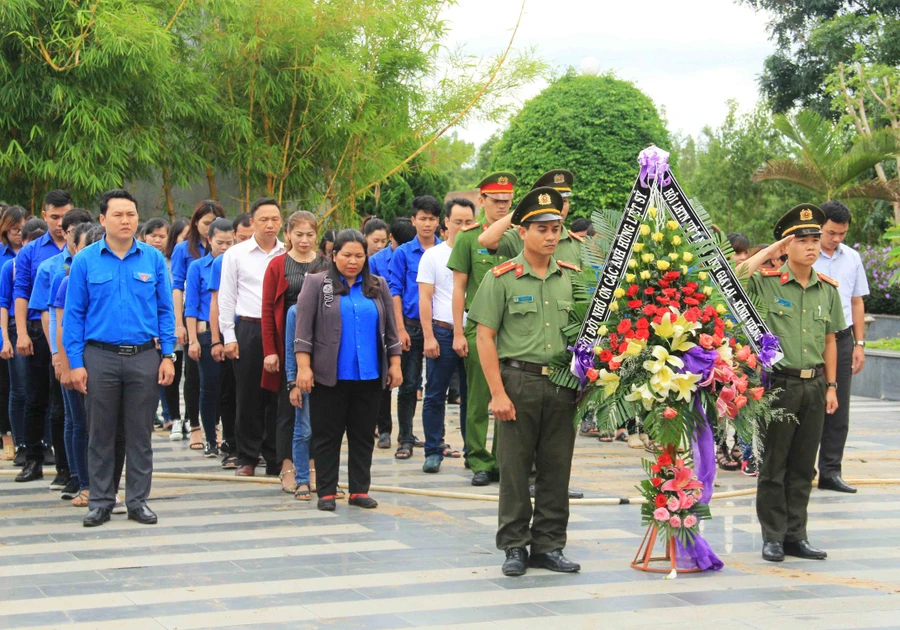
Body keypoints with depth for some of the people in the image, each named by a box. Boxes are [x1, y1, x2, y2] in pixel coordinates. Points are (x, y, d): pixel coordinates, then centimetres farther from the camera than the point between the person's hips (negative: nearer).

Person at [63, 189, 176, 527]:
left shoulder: (153, 258, 3)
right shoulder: (85, 261, 0)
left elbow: (166, 310, 6)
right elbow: (74, 315, 1)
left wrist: (168, 355, -1)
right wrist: (75, 363, -4)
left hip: (144, 358, 1)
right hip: (100, 358, -1)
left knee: (140, 433, 7)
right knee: (100, 434, 6)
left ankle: (138, 500, 16)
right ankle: (101, 501, 16)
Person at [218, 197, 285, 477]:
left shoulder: (289, 255, 6)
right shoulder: (235, 254, 4)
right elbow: (226, 298, 4)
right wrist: (229, 336, -2)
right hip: (248, 329, -1)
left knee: (278, 396, 5)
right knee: (248, 396, 4)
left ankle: (276, 459, 13)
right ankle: (247, 458, 14)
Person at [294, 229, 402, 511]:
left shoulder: (378, 286, 11)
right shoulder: (316, 284, 1)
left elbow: (390, 329, 14)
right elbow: (303, 328, -4)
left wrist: (395, 364, 8)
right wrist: (303, 367, -11)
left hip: (369, 376, 3)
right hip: (329, 376, -3)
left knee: (363, 435, 7)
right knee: (327, 435, 3)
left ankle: (360, 490, 15)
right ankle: (326, 492, 9)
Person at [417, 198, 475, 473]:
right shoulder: (433, 256, 4)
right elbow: (425, 299, 0)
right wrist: (429, 337, -9)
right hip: (442, 333, -2)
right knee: (435, 396, 1)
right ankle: (433, 452, 7)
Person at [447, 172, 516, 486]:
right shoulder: (468, 238, 3)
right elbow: (459, 288, 3)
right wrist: (458, 333, -3)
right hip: (479, 328, -2)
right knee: (479, 398, 1)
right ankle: (480, 462, 9)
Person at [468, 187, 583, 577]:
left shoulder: (572, 278, 9)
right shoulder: (501, 278, -3)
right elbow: (485, 337, -5)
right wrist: (498, 393, -11)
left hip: (562, 384, 4)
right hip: (518, 380, -3)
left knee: (557, 469, 7)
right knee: (515, 468, 2)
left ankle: (548, 546, 18)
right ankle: (515, 546, 13)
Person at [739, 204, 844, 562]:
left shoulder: (828, 289, 9)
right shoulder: (767, 283, -5)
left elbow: (829, 341, 14)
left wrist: (831, 386, 10)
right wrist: (768, 252, -15)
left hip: (814, 385, 4)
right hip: (779, 382, -4)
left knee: (803, 466, 10)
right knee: (773, 465, 3)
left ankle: (796, 536, 18)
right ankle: (773, 537, 12)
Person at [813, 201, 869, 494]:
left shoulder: (852, 258, 10)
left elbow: (857, 302, 16)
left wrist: (859, 343, 11)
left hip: (842, 339, 5)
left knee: (838, 409, 6)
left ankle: (830, 471, 13)